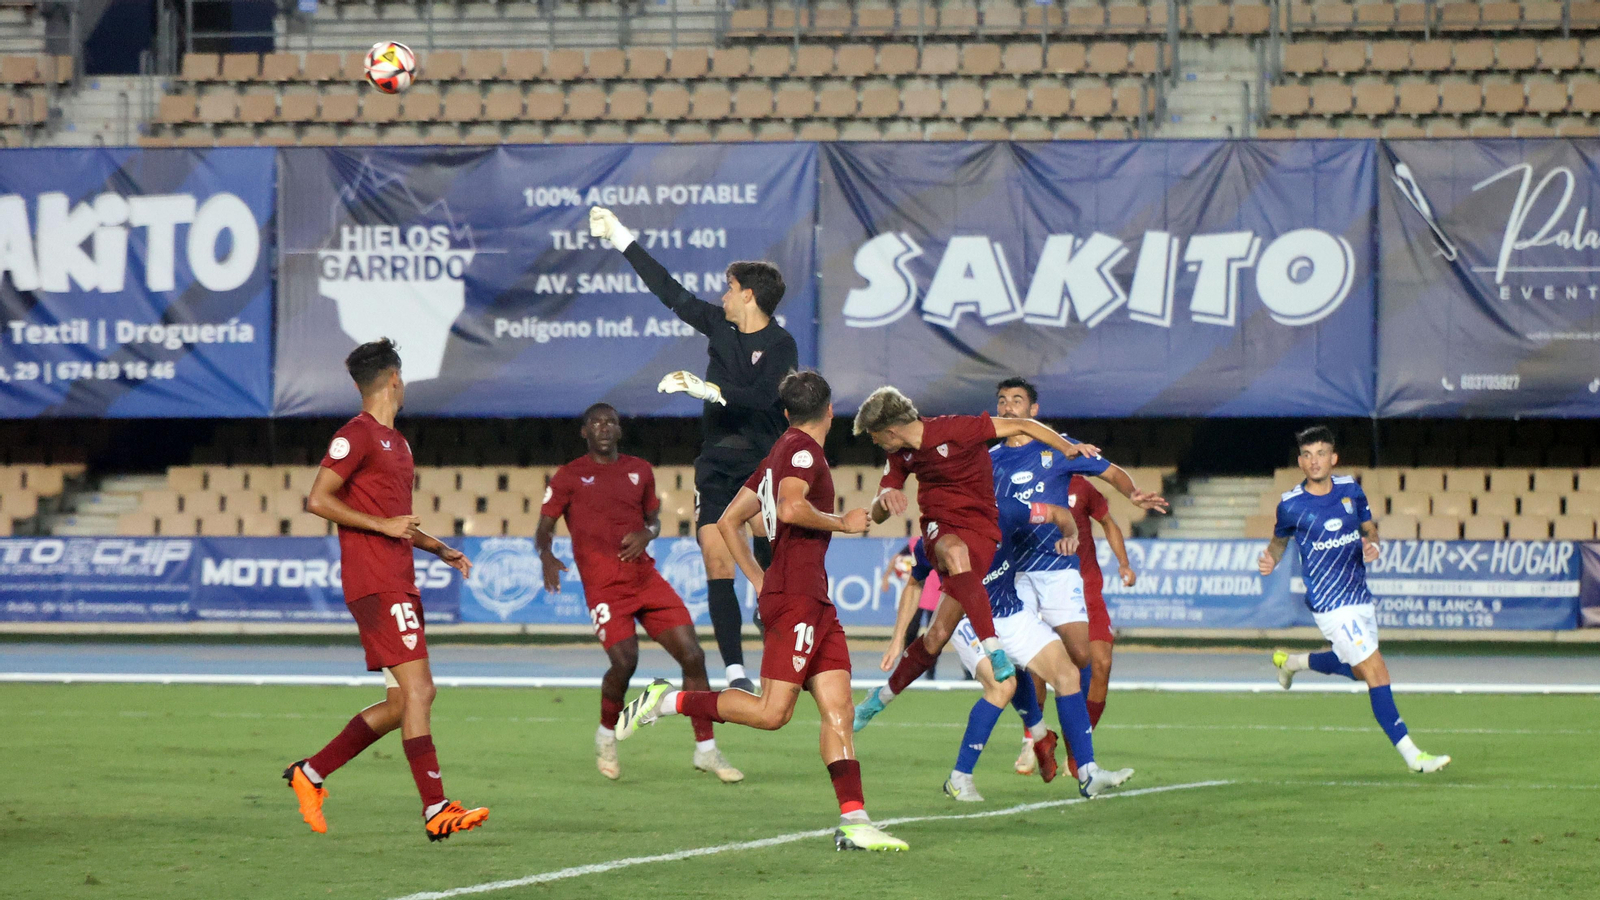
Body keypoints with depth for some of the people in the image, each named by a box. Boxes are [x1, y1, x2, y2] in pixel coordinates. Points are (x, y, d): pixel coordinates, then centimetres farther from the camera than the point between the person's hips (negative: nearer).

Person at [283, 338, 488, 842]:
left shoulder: (397, 443, 22)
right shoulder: (356, 436, -7)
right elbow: (318, 501, -14)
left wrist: (440, 549, 20)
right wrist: (383, 526, -15)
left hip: (399, 584, 10)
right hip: (374, 586, -10)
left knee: (402, 703, 8)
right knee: (418, 691, -14)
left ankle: (311, 773, 16)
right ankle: (436, 810, -17)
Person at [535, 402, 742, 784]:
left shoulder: (640, 471, 15)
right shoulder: (569, 477, 3)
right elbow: (544, 528, 1)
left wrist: (647, 533, 0)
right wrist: (547, 556, -21)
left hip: (645, 576, 4)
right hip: (604, 586, -4)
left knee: (692, 654, -6)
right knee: (624, 661, -21)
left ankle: (706, 750, 4)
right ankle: (606, 735, 10)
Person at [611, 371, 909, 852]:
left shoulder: (781, 453, 20)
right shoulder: (802, 449, -6)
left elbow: (728, 521, 24)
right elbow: (790, 508, -25)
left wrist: (759, 579, 23)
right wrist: (842, 522, -10)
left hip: (815, 603, 10)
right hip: (795, 599, -10)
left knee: (838, 708, 1)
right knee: (772, 712, -13)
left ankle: (853, 821, -6)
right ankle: (669, 701, -2)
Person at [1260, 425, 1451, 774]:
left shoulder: (1350, 489, 2)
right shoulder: (1291, 504, -9)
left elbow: (1369, 527, 15)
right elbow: (1279, 540, 8)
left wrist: (1372, 543, -7)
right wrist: (1271, 560, -12)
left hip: (1360, 596, 6)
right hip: (1331, 604, -6)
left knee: (1357, 669, 22)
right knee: (1377, 674, -11)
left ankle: (1291, 661, 45)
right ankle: (1411, 755, -7)